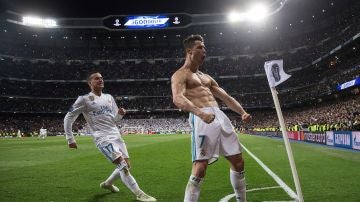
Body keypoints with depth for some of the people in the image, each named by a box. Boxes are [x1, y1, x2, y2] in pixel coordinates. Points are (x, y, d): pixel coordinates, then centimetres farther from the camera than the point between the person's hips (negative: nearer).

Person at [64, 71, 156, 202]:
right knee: (122, 165, -19)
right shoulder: (84, 99, -4)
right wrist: (70, 139, -2)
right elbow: (68, 118, 0)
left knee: (126, 165, 11)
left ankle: (107, 183, 35)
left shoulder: (109, 97, 14)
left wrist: (120, 114, -6)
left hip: (116, 135, 7)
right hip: (103, 138, -7)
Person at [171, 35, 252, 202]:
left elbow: (226, 97, 25)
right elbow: (177, 99, -19)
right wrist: (201, 113, -36)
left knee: (238, 162, 12)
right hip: (202, 120, -8)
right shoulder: (180, 75, 1)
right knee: (200, 169, -15)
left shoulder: (206, 77, 27)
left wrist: (242, 112, 8)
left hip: (220, 116, 8)